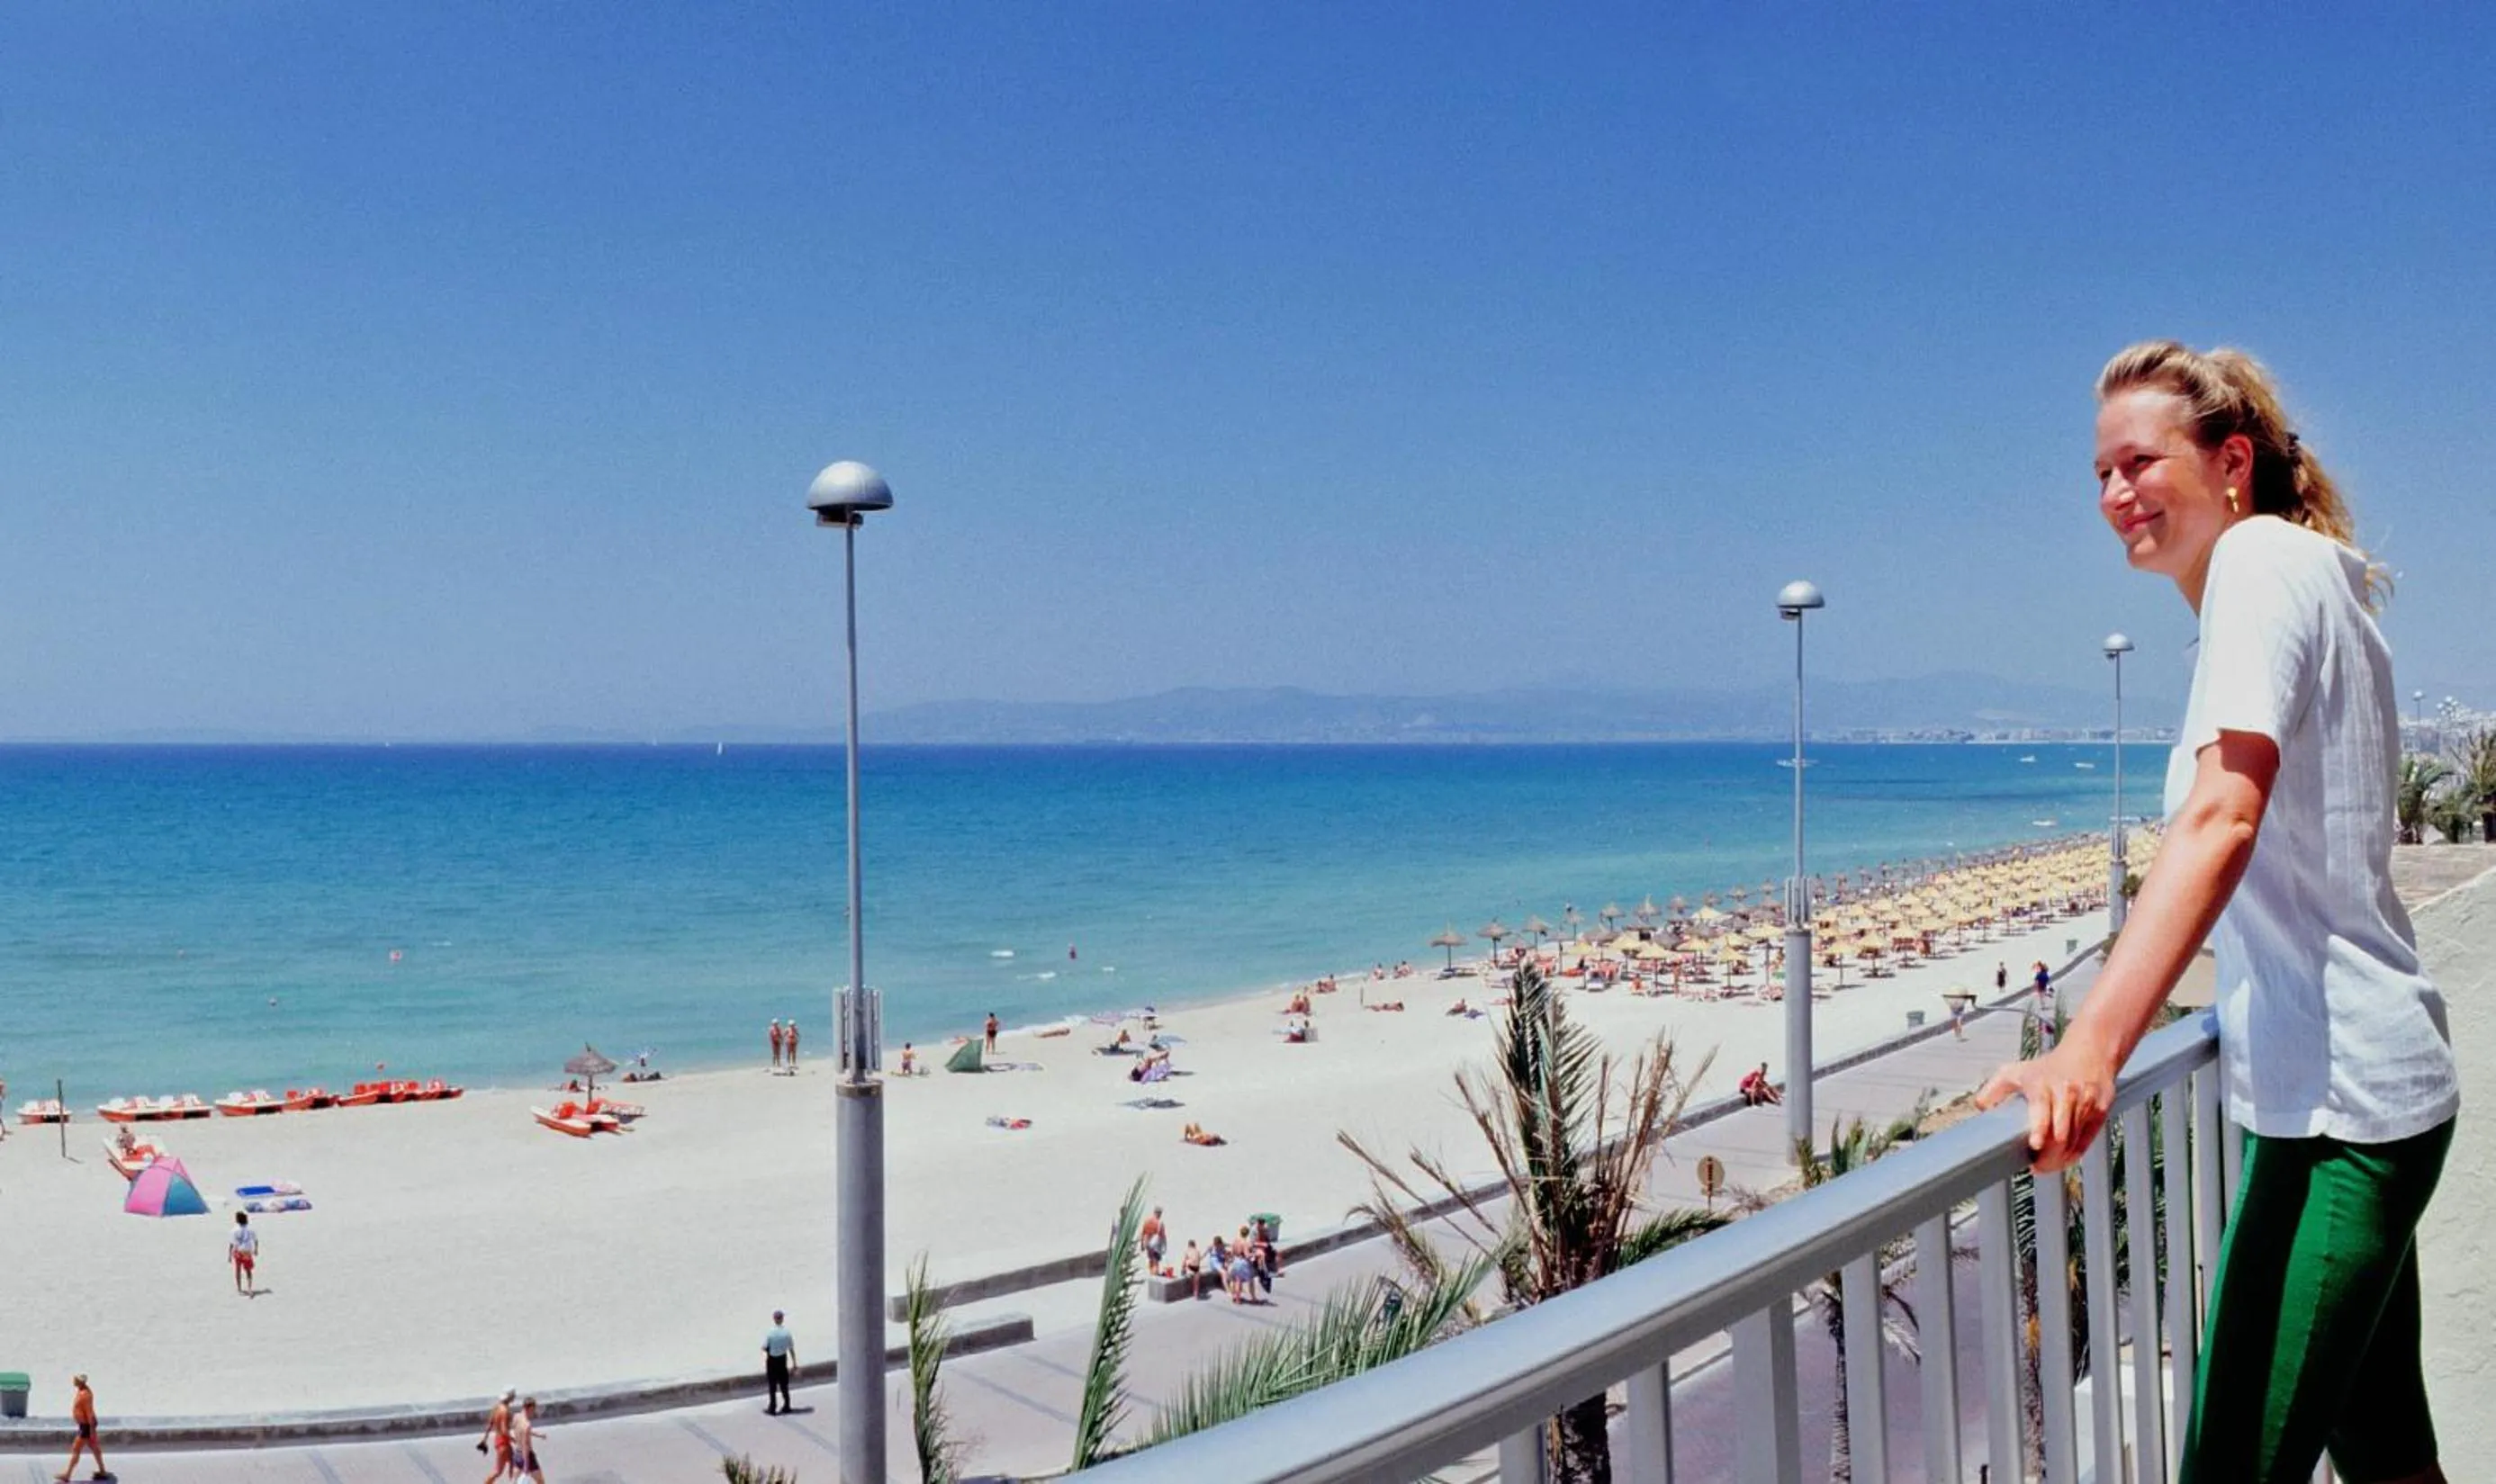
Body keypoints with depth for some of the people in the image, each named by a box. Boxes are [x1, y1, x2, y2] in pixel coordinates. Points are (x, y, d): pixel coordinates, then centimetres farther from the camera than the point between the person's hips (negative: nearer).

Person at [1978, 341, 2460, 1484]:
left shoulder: (2263, 557, -11)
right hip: (2370, 1085, 10)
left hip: (2337, 1096, -10)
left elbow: (2222, 816, -27)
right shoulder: (2317, 576, 17)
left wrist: (2090, 1048, -38)